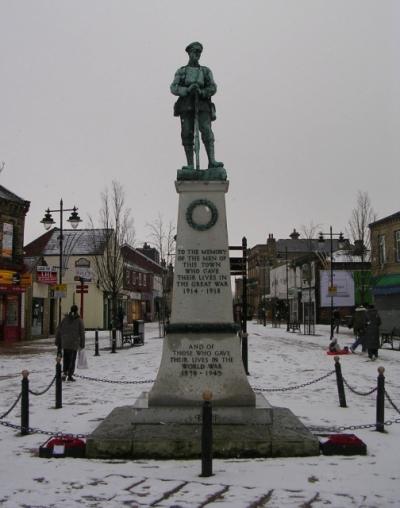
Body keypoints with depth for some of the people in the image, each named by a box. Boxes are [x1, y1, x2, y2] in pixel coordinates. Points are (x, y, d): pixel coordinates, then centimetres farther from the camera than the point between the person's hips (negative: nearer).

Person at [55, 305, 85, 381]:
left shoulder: (65, 319, 5)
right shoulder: (79, 320, -3)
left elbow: (58, 331, 6)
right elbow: (82, 333, -2)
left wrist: (58, 342, 14)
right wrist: (82, 344, 6)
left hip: (65, 343, 2)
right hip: (74, 343, -2)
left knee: (65, 359, 14)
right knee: (72, 359, 6)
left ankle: (64, 373, -2)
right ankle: (70, 375, 7)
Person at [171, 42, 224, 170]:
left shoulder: (206, 71, 15)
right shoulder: (181, 71, 14)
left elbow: (212, 88, 0)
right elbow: (174, 89, -2)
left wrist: (201, 92, -22)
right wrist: (188, 90, -21)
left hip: (202, 107, 0)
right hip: (186, 107, 0)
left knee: (207, 132, -18)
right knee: (187, 135, -8)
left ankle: (212, 162, -26)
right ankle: (190, 165, -7)